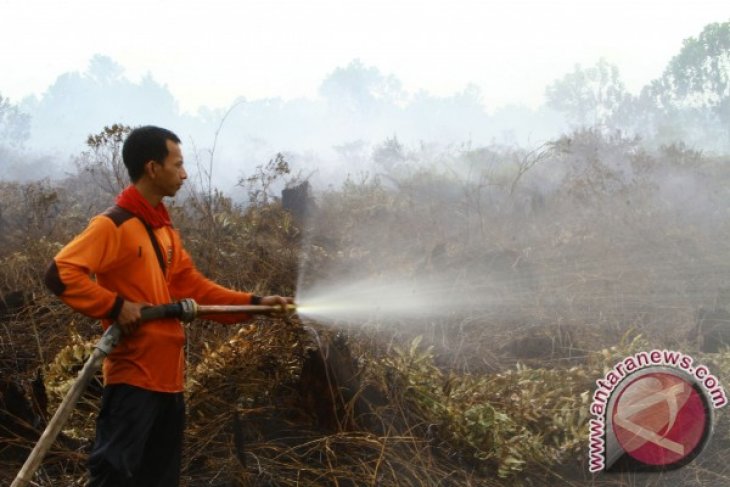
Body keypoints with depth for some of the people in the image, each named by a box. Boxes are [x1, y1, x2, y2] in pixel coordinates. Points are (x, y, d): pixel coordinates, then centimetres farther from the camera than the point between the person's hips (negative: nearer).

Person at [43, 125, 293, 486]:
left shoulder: (164, 230, 16)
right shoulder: (114, 225, -12)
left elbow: (194, 288, 17)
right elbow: (60, 273, -21)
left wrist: (255, 304, 11)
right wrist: (115, 306, -22)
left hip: (167, 378, 9)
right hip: (133, 378, -9)